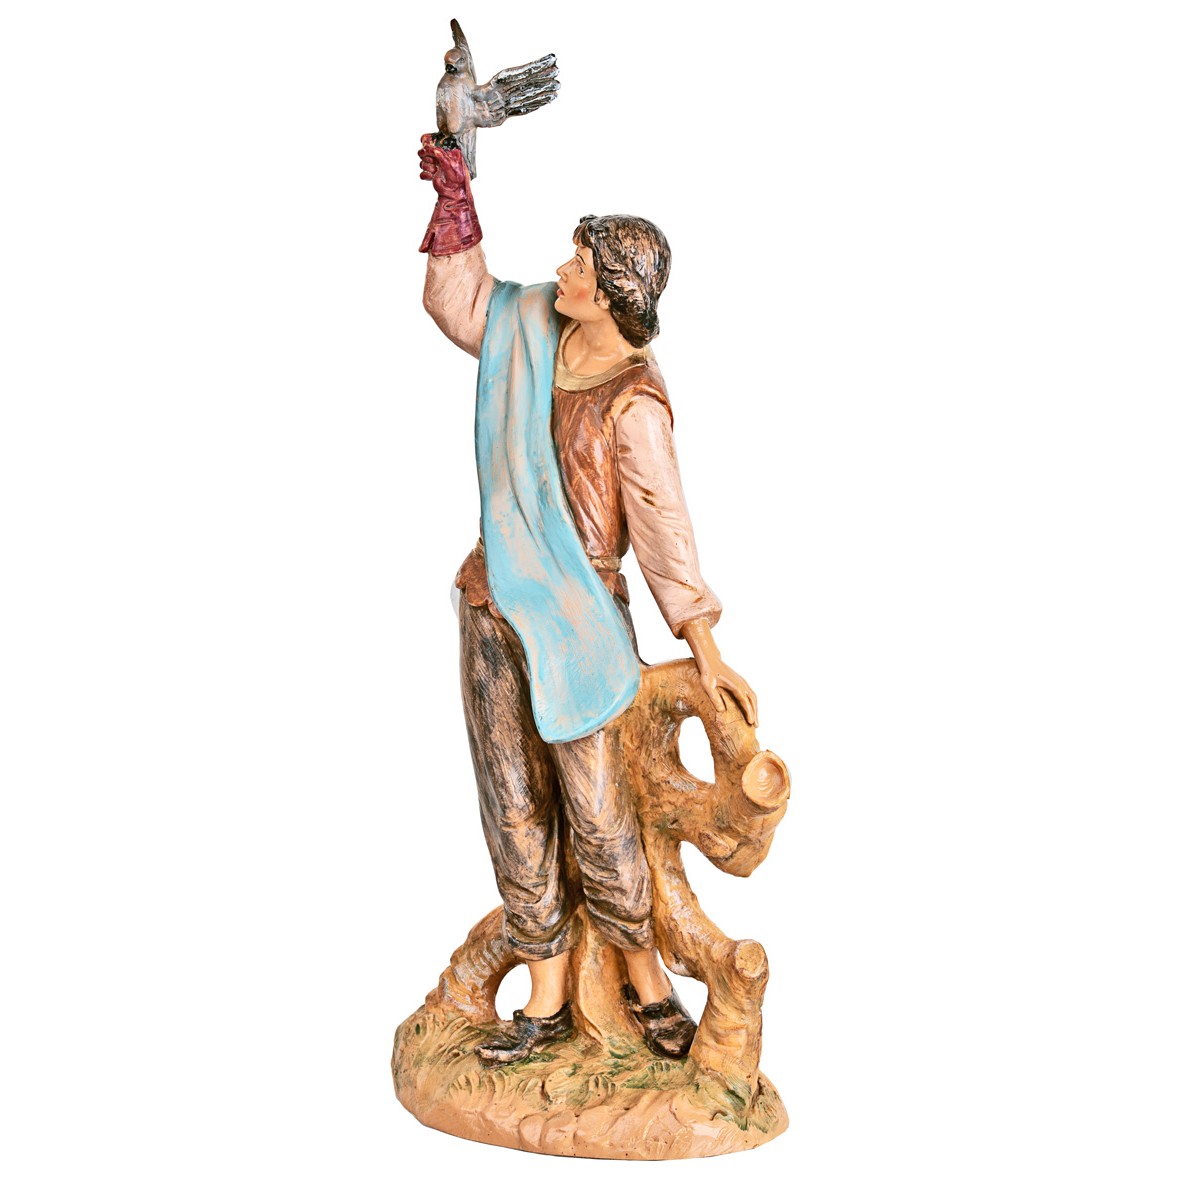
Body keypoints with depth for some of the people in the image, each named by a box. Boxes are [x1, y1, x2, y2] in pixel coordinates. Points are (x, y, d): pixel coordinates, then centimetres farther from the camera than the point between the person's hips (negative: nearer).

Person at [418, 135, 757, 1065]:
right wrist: (454, 200, 9)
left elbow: (664, 526, -19)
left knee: (597, 816, -1)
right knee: (516, 812, 10)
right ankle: (547, 1003, 21)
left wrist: (706, 650, -23)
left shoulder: (635, 403, -17)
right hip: (494, 605, 7)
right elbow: (460, 303, 19)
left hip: (577, 618, -7)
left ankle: (647, 981, 22)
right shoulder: (539, 326, 4)